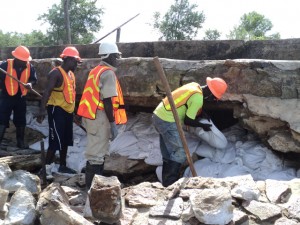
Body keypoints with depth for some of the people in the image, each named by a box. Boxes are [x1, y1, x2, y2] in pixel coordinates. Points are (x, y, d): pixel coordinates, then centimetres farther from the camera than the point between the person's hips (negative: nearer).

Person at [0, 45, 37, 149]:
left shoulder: (30, 67, -5)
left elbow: (34, 79, 6)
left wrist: (30, 84, -14)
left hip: (21, 98, 4)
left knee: (21, 121, 15)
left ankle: (20, 141, 31)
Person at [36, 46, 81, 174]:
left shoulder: (71, 74, 12)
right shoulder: (56, 73, -15)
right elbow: (47, 92, -24)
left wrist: (74, 108, 22)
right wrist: (42, 110, -33)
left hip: (68, 111, 9)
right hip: (57, 110, -9)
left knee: (65, 141, 16)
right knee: (56, 141, -10)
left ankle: (62, 166, 27)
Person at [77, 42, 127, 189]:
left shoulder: (95, 71, 15)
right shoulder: (108, 73, -14)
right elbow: (107, 101, -19)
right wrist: (113, 124, -17)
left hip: (91, 116, 10)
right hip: (100, 118, -10)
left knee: (97, 152, 18)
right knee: (97, 154, -4)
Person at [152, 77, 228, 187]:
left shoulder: (195, 86, 9)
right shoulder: (198, 98, -18)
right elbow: (187, 121, -13)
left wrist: (201, 113, 17)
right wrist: (202, 125, 3)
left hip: (159, 116, 10)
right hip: (167, 122, -10)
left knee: (168, 154, 18)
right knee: (179, 154, -1)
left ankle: (167, 183, 26)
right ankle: (170, 185, 4)